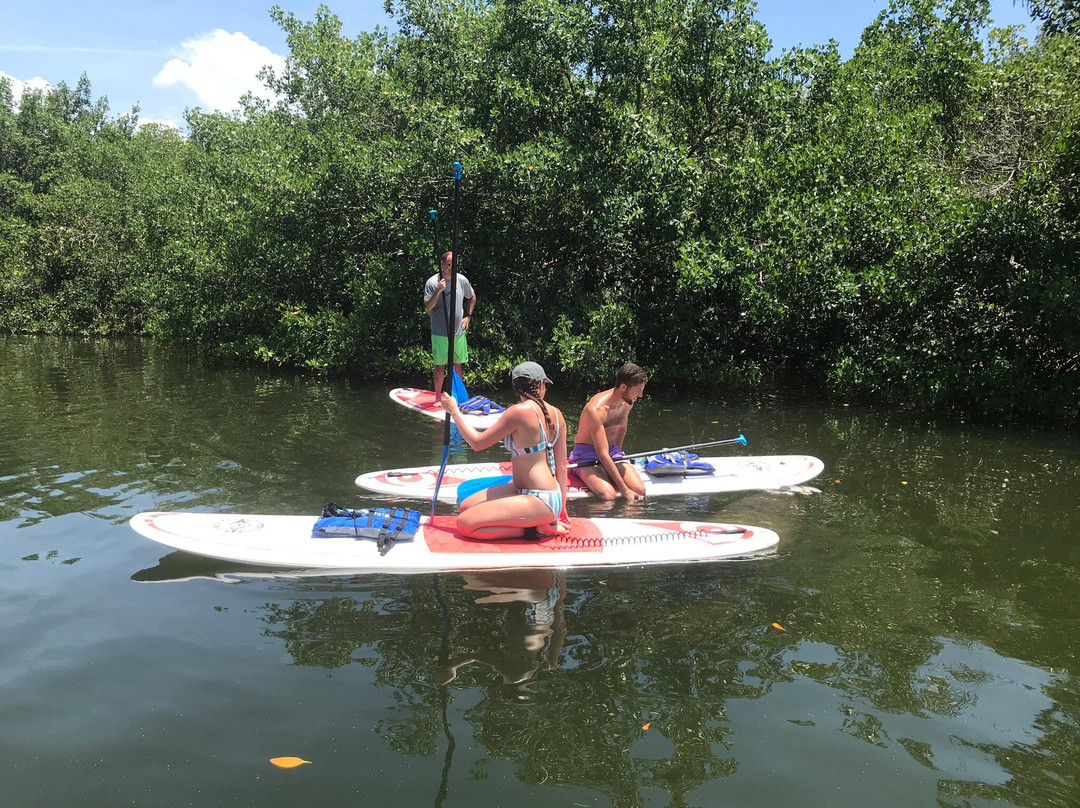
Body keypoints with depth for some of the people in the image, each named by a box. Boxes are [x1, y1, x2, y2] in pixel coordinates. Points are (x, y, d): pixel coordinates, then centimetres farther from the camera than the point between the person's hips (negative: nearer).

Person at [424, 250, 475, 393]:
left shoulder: (462, 280, 1)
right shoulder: (432, 282, -9)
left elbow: (472, 297, 19)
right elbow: (428, 307, -13)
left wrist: (468, 316, 11)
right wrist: (438, 291, -25)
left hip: (459, 332, 3)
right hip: (440, 334, -3)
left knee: (457, 365, 12)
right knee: (440, 366, 2)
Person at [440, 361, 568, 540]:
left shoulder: (520, 411, -16)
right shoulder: (556, 414, 5)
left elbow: (477, 442, -7)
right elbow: (561, 464, 10)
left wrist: (454, 411, 5)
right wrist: (560, 505, 19)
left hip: (539, 501, -9)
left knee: (465, 523, -10)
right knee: (466, 506, 14)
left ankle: (533, 530, -5)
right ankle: (545, 519, 9)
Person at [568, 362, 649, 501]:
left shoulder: (627, 402, -1)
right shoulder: (596, 409, -26)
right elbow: (602, 455, -28)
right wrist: (624, 489, -29)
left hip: (612, 452, 7)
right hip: (586, 457, -7)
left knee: (640, 491, -17)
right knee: (608, 495, -33)